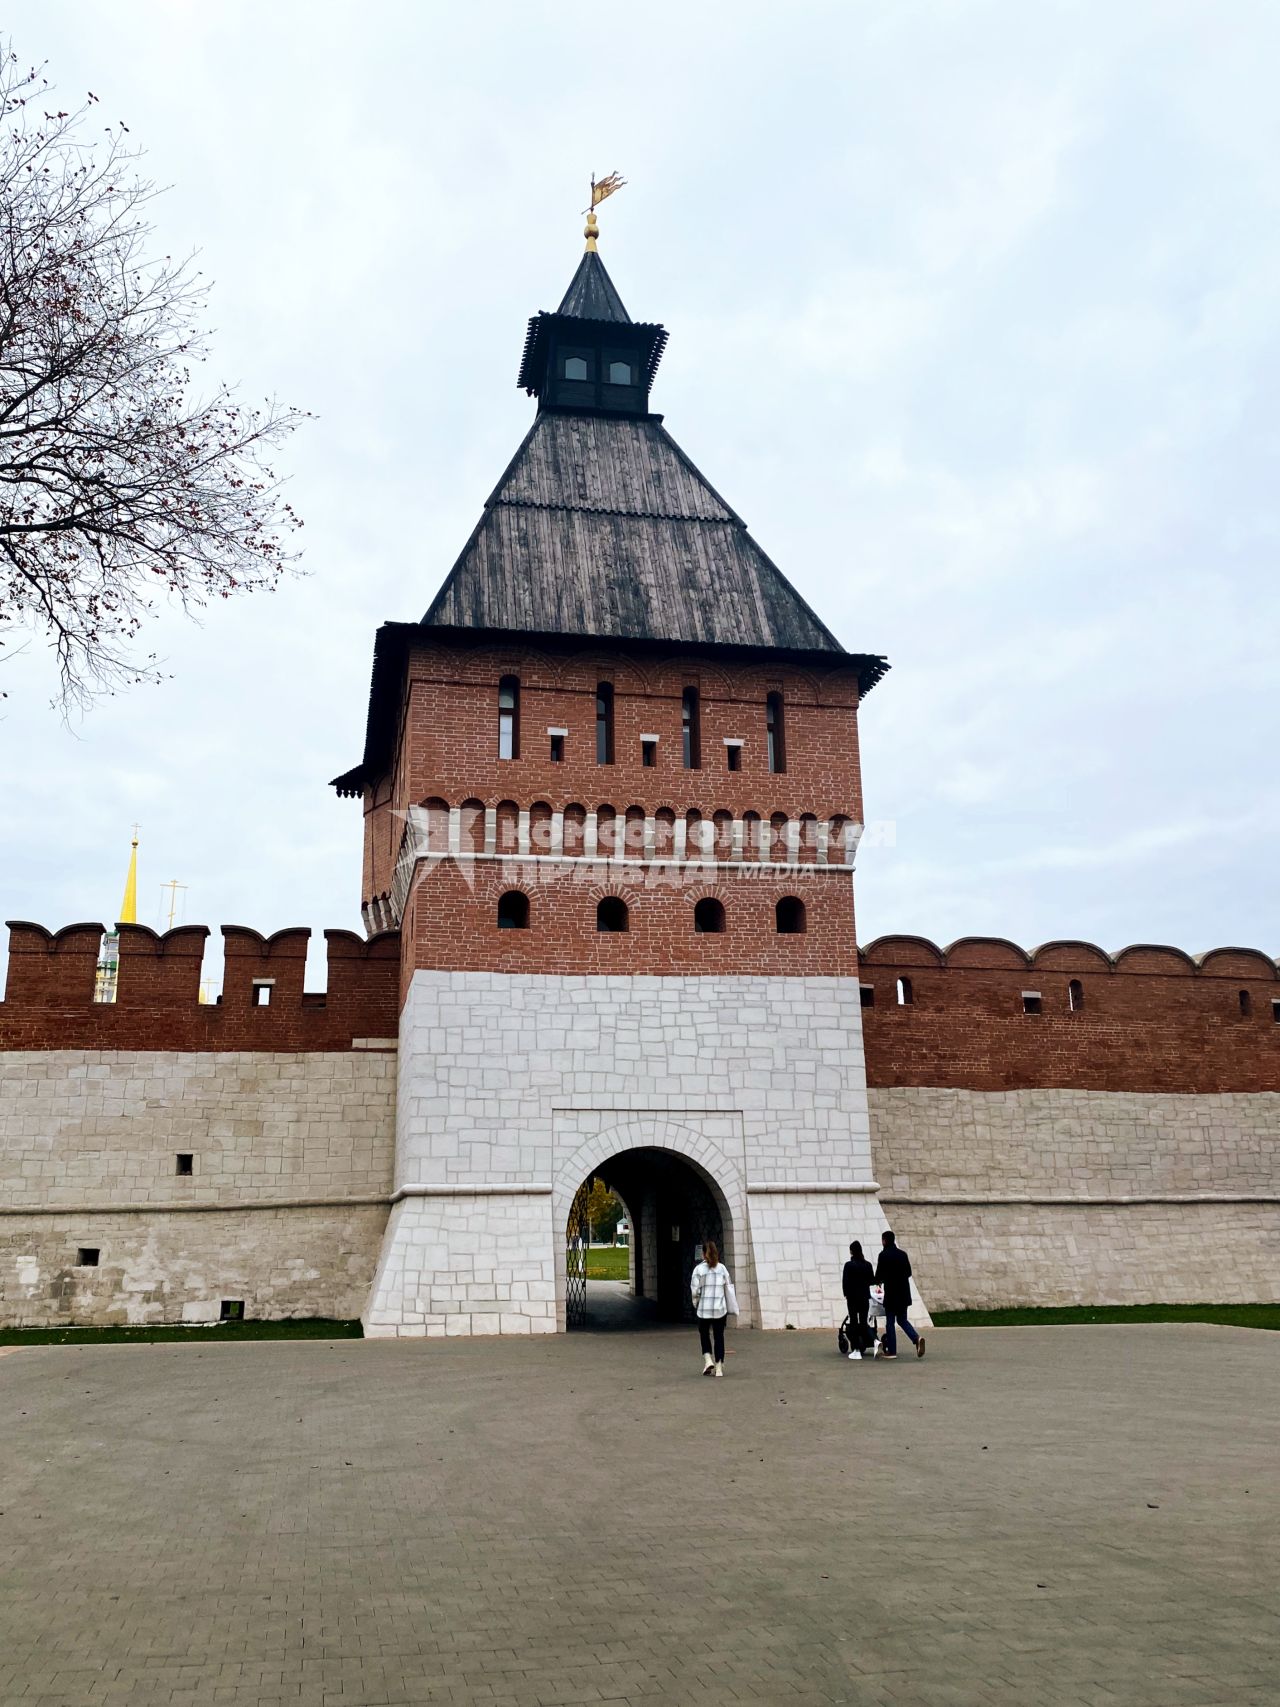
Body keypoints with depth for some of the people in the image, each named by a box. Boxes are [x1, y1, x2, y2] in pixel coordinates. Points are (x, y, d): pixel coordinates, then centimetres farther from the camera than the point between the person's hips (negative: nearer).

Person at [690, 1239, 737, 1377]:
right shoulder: (722, 1268, 0)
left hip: (704, 1309, -2)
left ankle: (708, 1359, -2)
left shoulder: (699, 1269, -7)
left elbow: (695, 1290, -8)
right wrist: (733, 1307, 9)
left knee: (704, 1335, 16)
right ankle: (719, 1368, 9)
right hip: (720, 1309, 2)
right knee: (719, 1336, 11)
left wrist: (696, 1303, 12)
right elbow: (729, 1288, 1)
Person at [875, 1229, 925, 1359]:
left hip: (891, 1294, -6)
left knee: (890, 1322, 4)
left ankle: (891, 1351, 5)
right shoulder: (903, 1254, 7)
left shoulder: (884, 1255, -11)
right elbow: (909, 1272, 12)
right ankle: (917, 1338, -7)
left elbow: (879, 1275, -10)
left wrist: (879, 1282, 12)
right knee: (902, 1320, 16)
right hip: (904, 1294, 6)